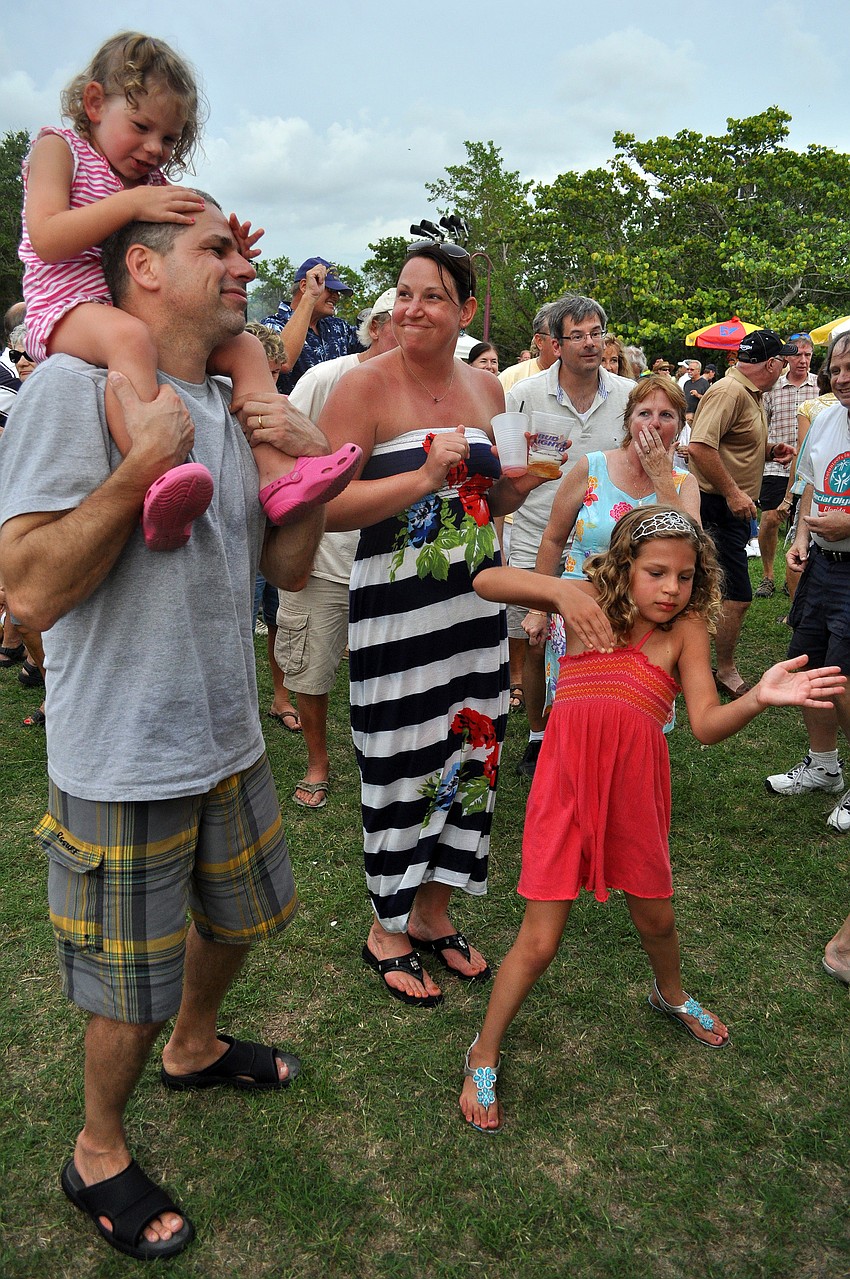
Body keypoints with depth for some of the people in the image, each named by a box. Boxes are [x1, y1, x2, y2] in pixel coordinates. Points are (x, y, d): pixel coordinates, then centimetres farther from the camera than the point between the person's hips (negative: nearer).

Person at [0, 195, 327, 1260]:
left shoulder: (232, 407, 6)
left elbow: (287, 569, 9)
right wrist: (143, 464, -26)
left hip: (228, 740, 7)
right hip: (123, 762, -7)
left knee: (238, 916, 26)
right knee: (132, 992, 10)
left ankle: (195, 1047, 56)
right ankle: (97, 1154, 39)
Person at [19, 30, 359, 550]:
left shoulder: (157, 184, 21)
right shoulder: (58, 150, 2)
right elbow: (46, 239, -14)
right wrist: (131, 204, -19)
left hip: (147, 312, 7)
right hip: (67, 311, -7)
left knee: (245, 348, -4)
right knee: (129, 336, -40)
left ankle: (275, 473, -22)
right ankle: (160, 481, -56)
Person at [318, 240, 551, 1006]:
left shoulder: (486, 388, 9)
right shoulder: (365, 385, -10)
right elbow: (325, 507, -17)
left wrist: (523, 483, -1)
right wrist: (424, 478, -24)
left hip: (476, 600, 6)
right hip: (398, 608, -6)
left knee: (471, 753, 13)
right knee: (403, 765, 2)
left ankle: (432, 914, 34)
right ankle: (386, 930, 26)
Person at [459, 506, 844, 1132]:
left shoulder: (687, 628, -2)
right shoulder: (591, 603, -3)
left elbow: (707, 724, -13)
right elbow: (486, 582, -9)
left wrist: (759, 698, -32)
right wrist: (557, 589, -26)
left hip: (636, 787, 2)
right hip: (566, 781, -2)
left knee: (656, 919, 23)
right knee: (539, 942, 3)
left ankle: (672, 997, 59)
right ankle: (485, 1055, 27)